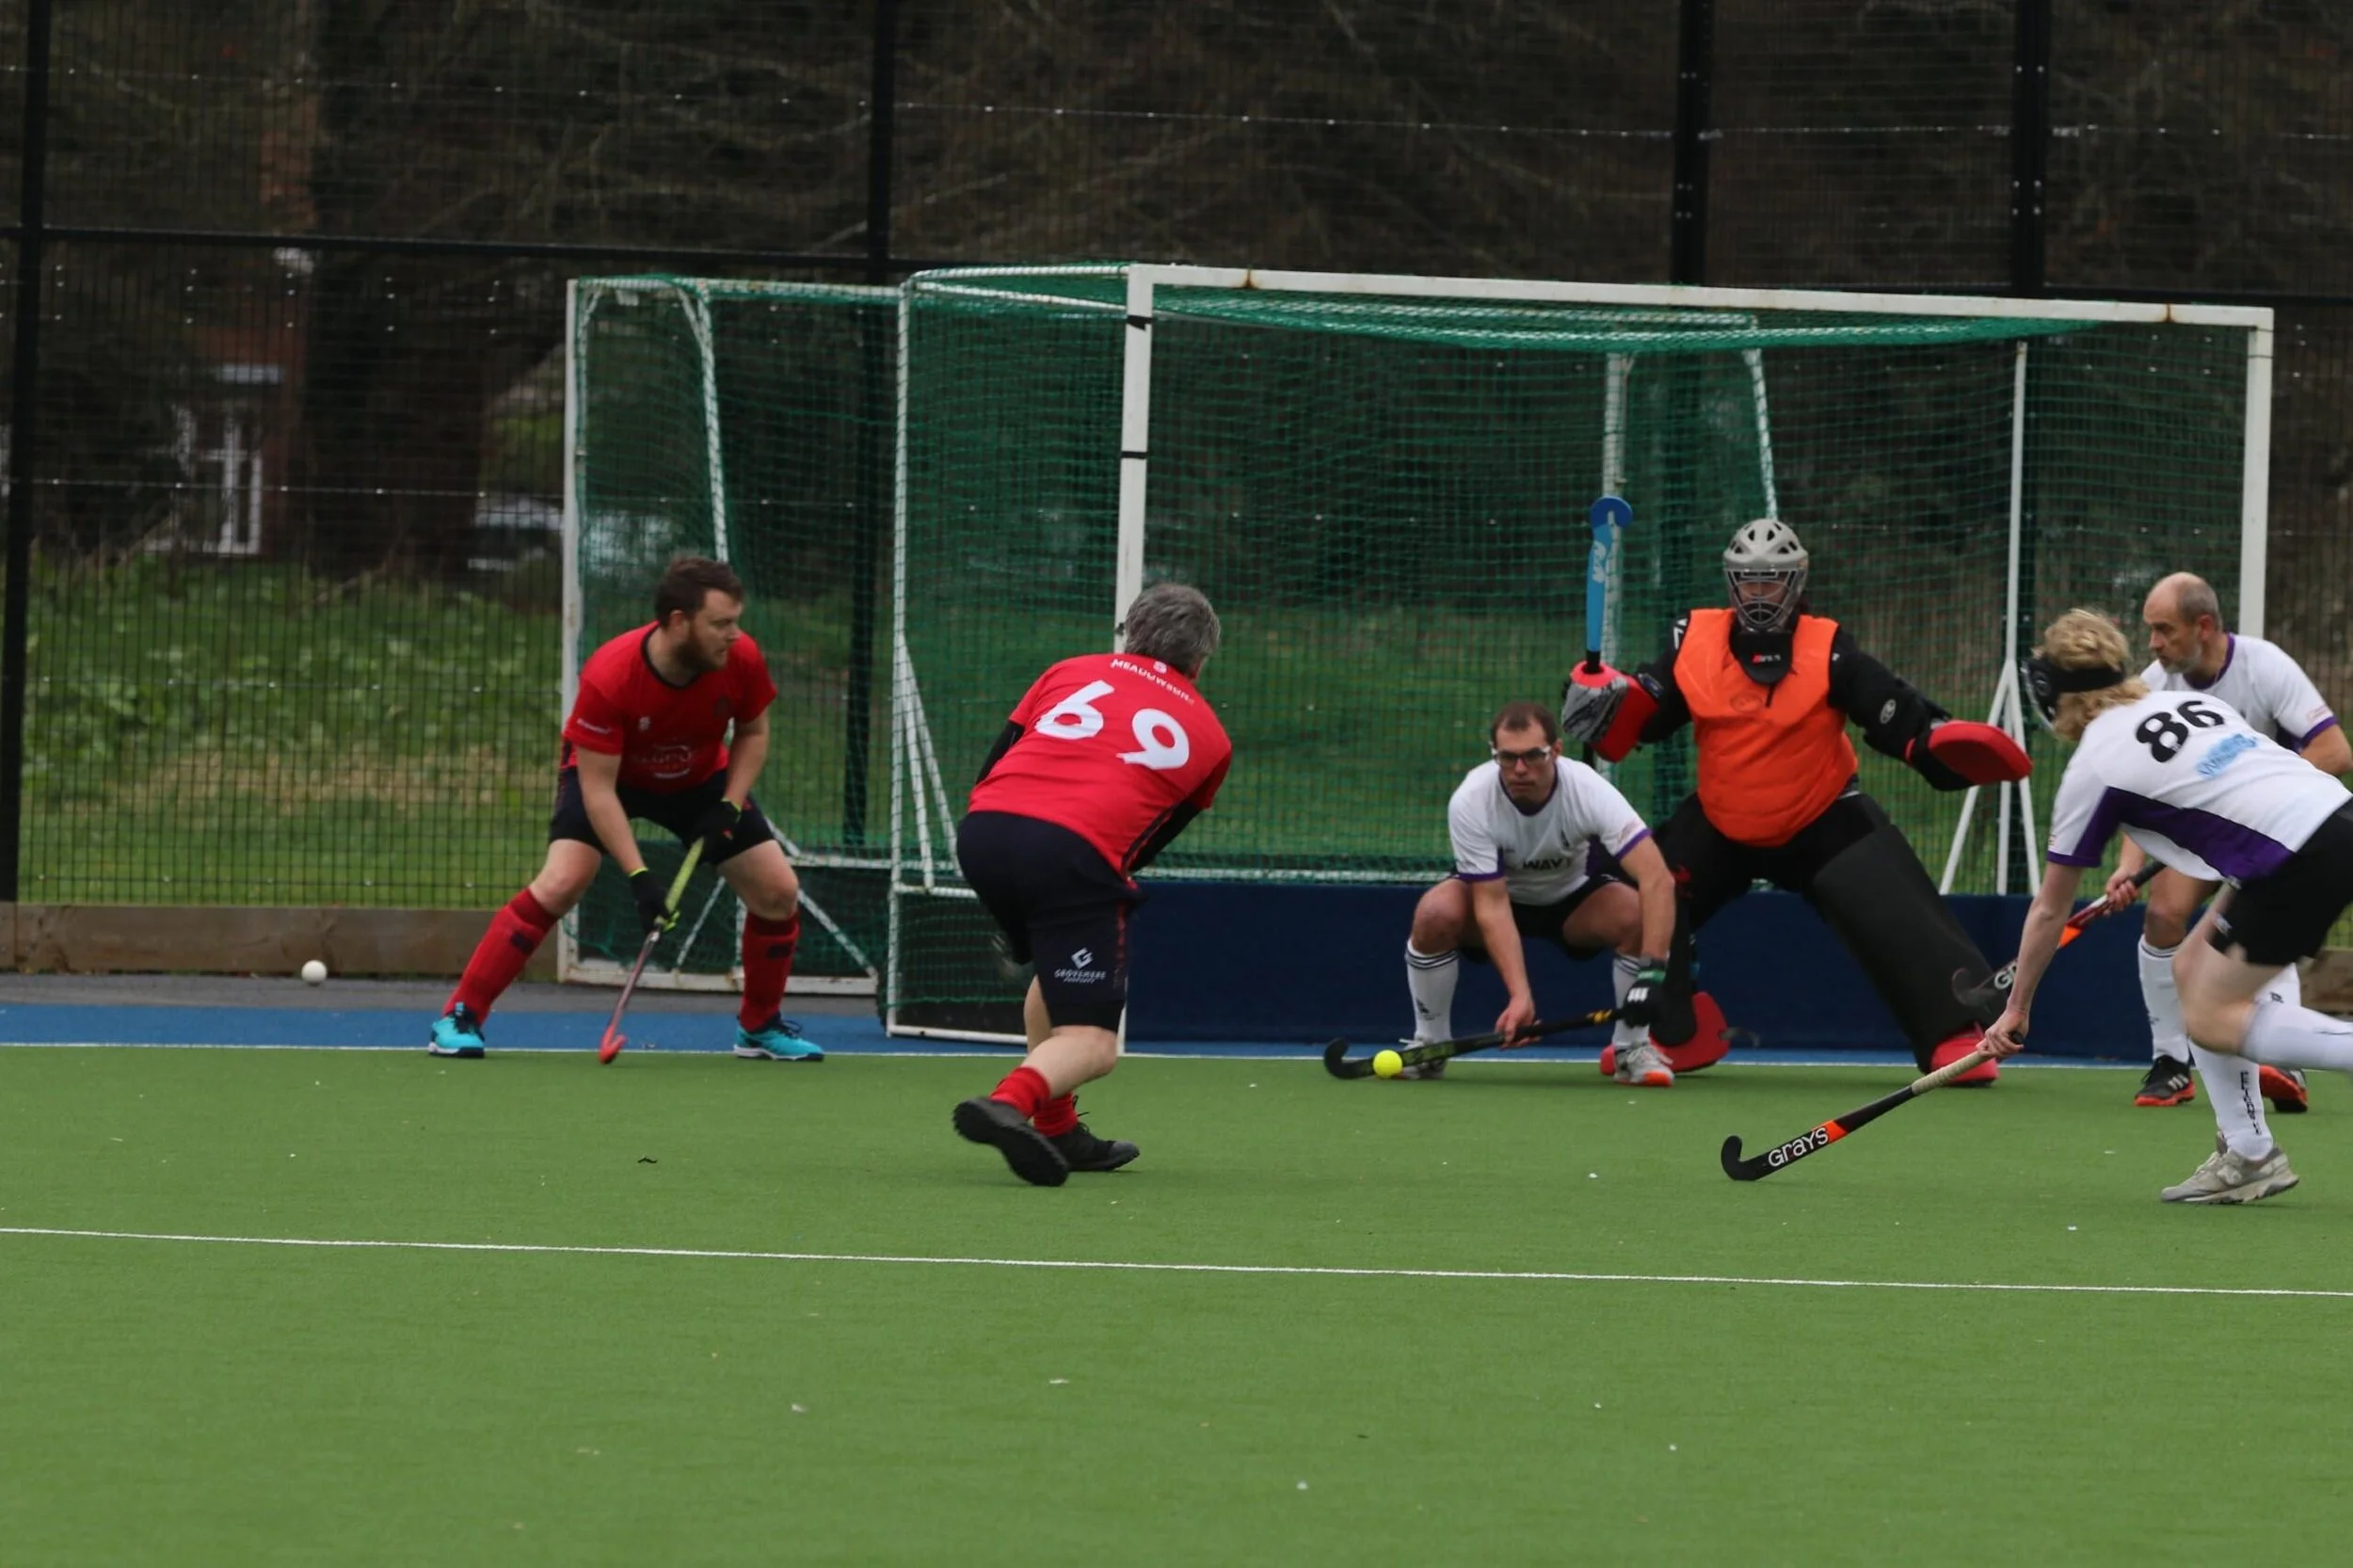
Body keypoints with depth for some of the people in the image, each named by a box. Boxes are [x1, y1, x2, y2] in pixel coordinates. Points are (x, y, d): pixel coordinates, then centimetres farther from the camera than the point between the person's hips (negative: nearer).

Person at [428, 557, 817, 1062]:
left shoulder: (741, 659, -25)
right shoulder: (608, 678, -37)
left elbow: (753, 732, -3)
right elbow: (597, 787, -32)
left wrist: (730, 806, -18)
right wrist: (639, 876, -37)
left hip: (701, 778, 4)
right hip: (608, 774, -4)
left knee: (779, 891, -5)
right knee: (562, 882, -26)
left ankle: (760, 1027, 19)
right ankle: (459, 1019, -16)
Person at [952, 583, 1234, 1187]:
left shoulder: (1071, 672, 26)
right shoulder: (1207, 736, 23)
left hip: (983, 827, 4)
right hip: (1077, 853, -4)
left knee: (1054, 970, 32)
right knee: (1091, 1043, -3)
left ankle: (1057, 1130, 32)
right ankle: (1012, 1100, -34)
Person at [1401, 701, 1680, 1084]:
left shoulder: (1588, 790, -32)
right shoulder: (1470, 802, -30)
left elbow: (1658, 879, -38)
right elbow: (1491, 904, -30)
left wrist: (1652, 973, -48)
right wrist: (1519, 994, -41)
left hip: (1577, 897, 0)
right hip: (1504, 894, 0)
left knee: (1635, 914, -31)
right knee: (1435, 913, -31)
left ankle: (1632, 1049, -8)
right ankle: (1429, 1045, -7)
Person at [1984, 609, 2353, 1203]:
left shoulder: (2093, 769, 2)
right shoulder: (2189, 701, 19)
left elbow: (2049, 910, 12)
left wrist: (2017, 1008, 24)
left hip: (2302, 862, -8)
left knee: (2211, 1020, 1)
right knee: (2192, 968, 17)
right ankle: (2248, 1155, 16)